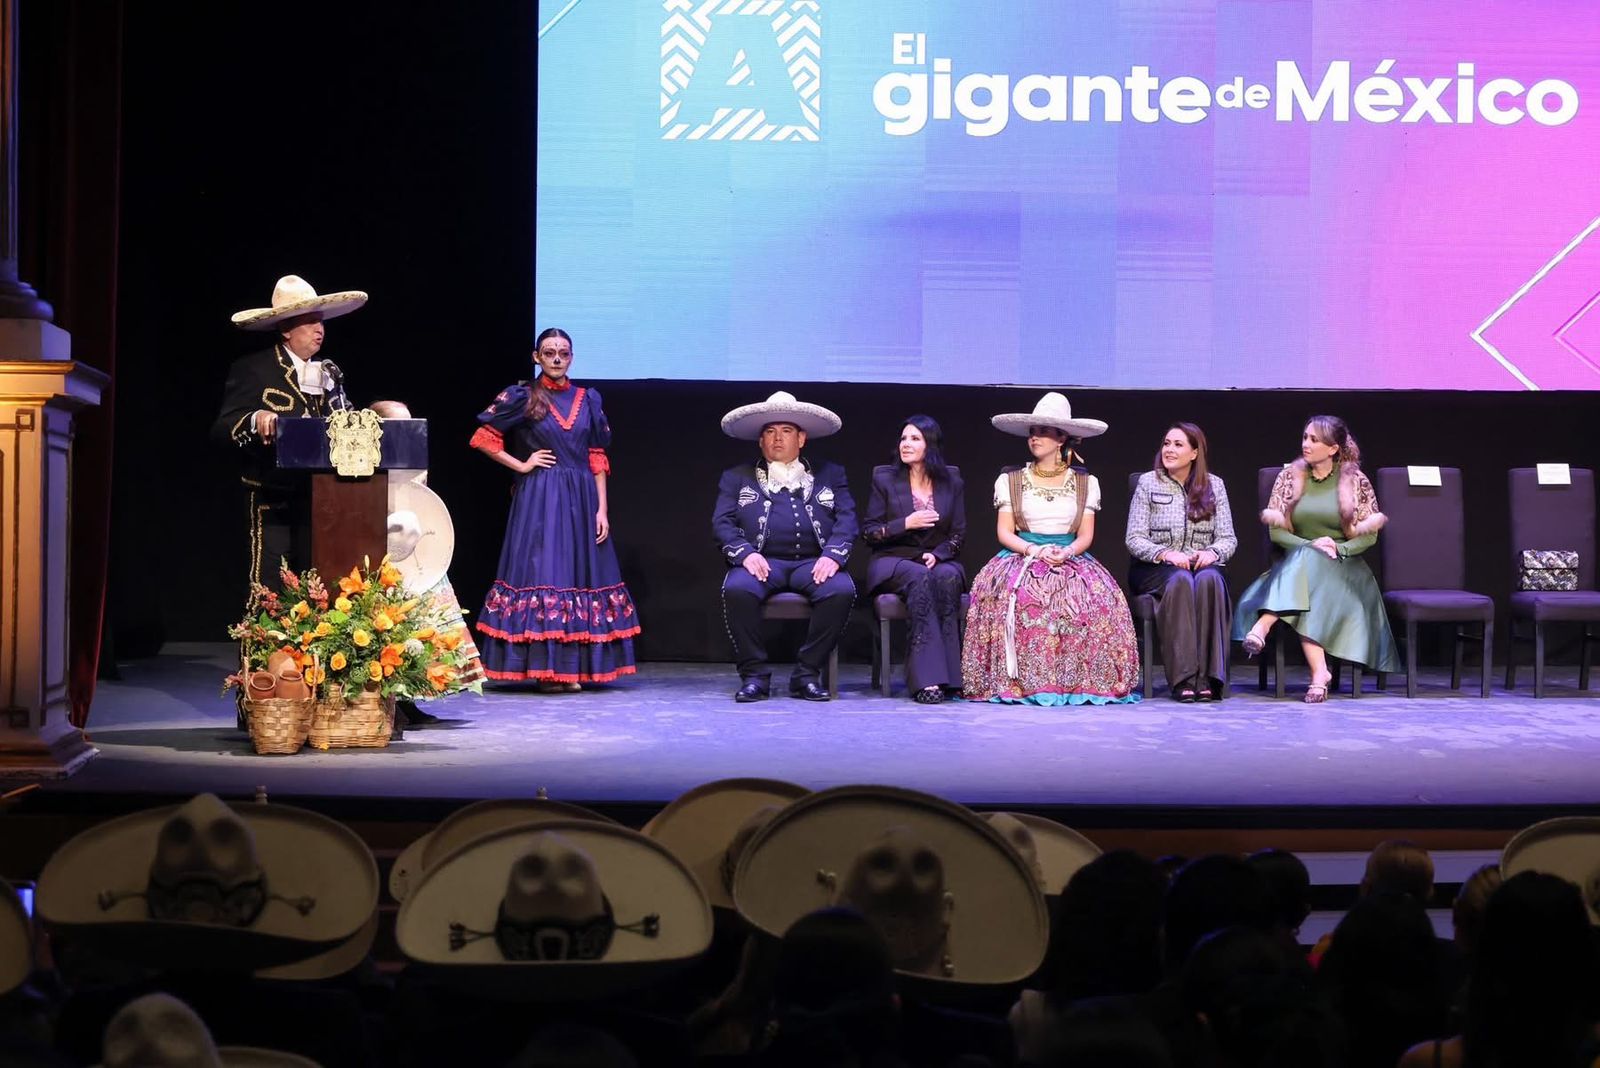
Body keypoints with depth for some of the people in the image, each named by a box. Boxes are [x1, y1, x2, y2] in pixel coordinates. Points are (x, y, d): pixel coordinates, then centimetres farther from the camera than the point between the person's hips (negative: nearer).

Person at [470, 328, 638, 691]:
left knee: (580, 575, 3)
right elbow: (483, 439, 0)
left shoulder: (588, 399, 10)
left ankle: (572, 668, 8)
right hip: (538, 498, -4)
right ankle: (544, 669, -6)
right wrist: (521, 465, -4)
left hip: (581, 499, 4)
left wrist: (601, 509, 3)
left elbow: (597, 458, 9)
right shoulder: (522, 397, 0)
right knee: (541, 574, -7)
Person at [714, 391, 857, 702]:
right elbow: (722, 522, 8)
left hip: (813, 563, 1)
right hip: (762, 561, -1)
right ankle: (754, 675, -22)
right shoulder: (737, 478, 20)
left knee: (842, 590, -32)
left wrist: (833, 555, -11)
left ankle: (807, 674, -20)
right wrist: (745, 553, -13)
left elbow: (846, 519, 9)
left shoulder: (830, 475, 21)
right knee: (736, 589, -34)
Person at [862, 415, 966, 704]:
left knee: (947, 577, -35)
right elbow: (868, 532, 3)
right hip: (893, 560, -2)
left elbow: (959, 534, 9)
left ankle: (949, 672, -37)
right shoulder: (884, 478, 5)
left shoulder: (951, 481, 9)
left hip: (939, 560, 2)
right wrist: (905, 524, -13)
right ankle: (926, 677, -44)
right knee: (918, 578, -37)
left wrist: (938, 554, -11)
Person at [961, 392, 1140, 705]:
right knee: (1020, 595, -36)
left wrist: (1066, 552, -15)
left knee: (1094, 595, -32)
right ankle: (1021, 679, -31)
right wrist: (1032, 550, -15)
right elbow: (1004, 532, 4)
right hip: (1022, 556, -1)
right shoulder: (1010, 481, 11)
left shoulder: (1085, 483, 13)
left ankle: (1080, 680, -25)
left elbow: (1086, 535, 7)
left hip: (1071, 559, 1)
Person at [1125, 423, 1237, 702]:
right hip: (1156, 569, -1)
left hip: (1202, 564, 1)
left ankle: (1207, 678, -39)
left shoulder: (1214, 485, 12)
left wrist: (1212, 552, -15)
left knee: (1210, 579, -35)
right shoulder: (1148, 482, 7)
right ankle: (1182, 678, -41)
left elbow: (1228, 538, 8)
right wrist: (1166, 554, -17)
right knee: (1180, 579, -36)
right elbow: (1134, 539, 0)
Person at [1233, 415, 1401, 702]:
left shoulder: (1355, 480, 4)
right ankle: (1319, 672, -49)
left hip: (1343, 566, -1)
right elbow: (1276, 531, 4)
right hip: (1297, 562, 1)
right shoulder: (1291, 475, 8)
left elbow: (1369, 536, 3)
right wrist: (1311, 545, -13)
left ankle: (1262, 627, -54)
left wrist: (1337, 549, -15)